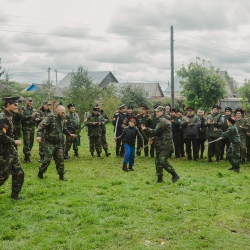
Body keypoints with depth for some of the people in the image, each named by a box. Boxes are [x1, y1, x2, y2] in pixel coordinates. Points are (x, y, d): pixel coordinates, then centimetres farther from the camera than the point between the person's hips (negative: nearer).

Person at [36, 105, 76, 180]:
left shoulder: (61, 118, 10)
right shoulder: (50, 117, -14)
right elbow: (41, 125, -25)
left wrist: (70, 134, 23)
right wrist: (39, 135, -37)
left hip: (59, 143, 7)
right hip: (50, 143, -7)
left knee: (60, 159, 6)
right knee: (48, 159, -6)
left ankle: (61, 176, 14)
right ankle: (40, 173, 14)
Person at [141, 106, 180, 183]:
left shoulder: (163, 121, -14)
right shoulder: (160, 121, 18)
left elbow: (156, 132, -18)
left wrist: (146, 129, -7)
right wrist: (153, 138, 11)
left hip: (165, 145, -10)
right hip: (160, 145, 10)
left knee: (163, 161, -16)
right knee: (158, 162, 9)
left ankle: (175, 175, -8)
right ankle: (159, 179, 14)